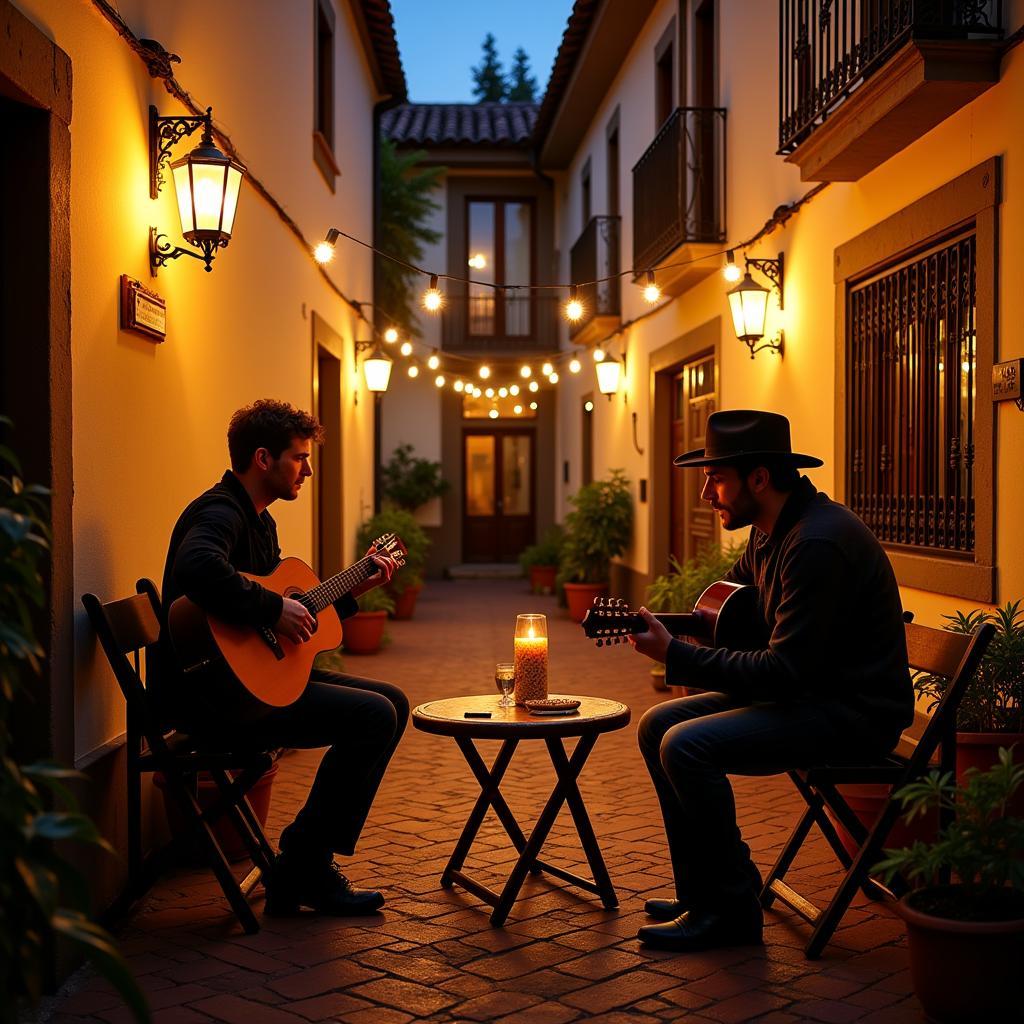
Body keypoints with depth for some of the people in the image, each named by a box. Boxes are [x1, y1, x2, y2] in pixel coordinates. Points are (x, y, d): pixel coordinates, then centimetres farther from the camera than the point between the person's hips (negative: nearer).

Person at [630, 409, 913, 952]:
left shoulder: (818, 542, -24)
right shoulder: (772, 530, 8)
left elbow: (787, 672, -27)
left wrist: (676, 656, -23)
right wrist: (660, 627, 3)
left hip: (855, 709, -10)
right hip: (808, 688, 10)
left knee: (686, 745, -23)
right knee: (657, 725, 5)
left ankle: (731, 908, -7)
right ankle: (703, 888, 13)